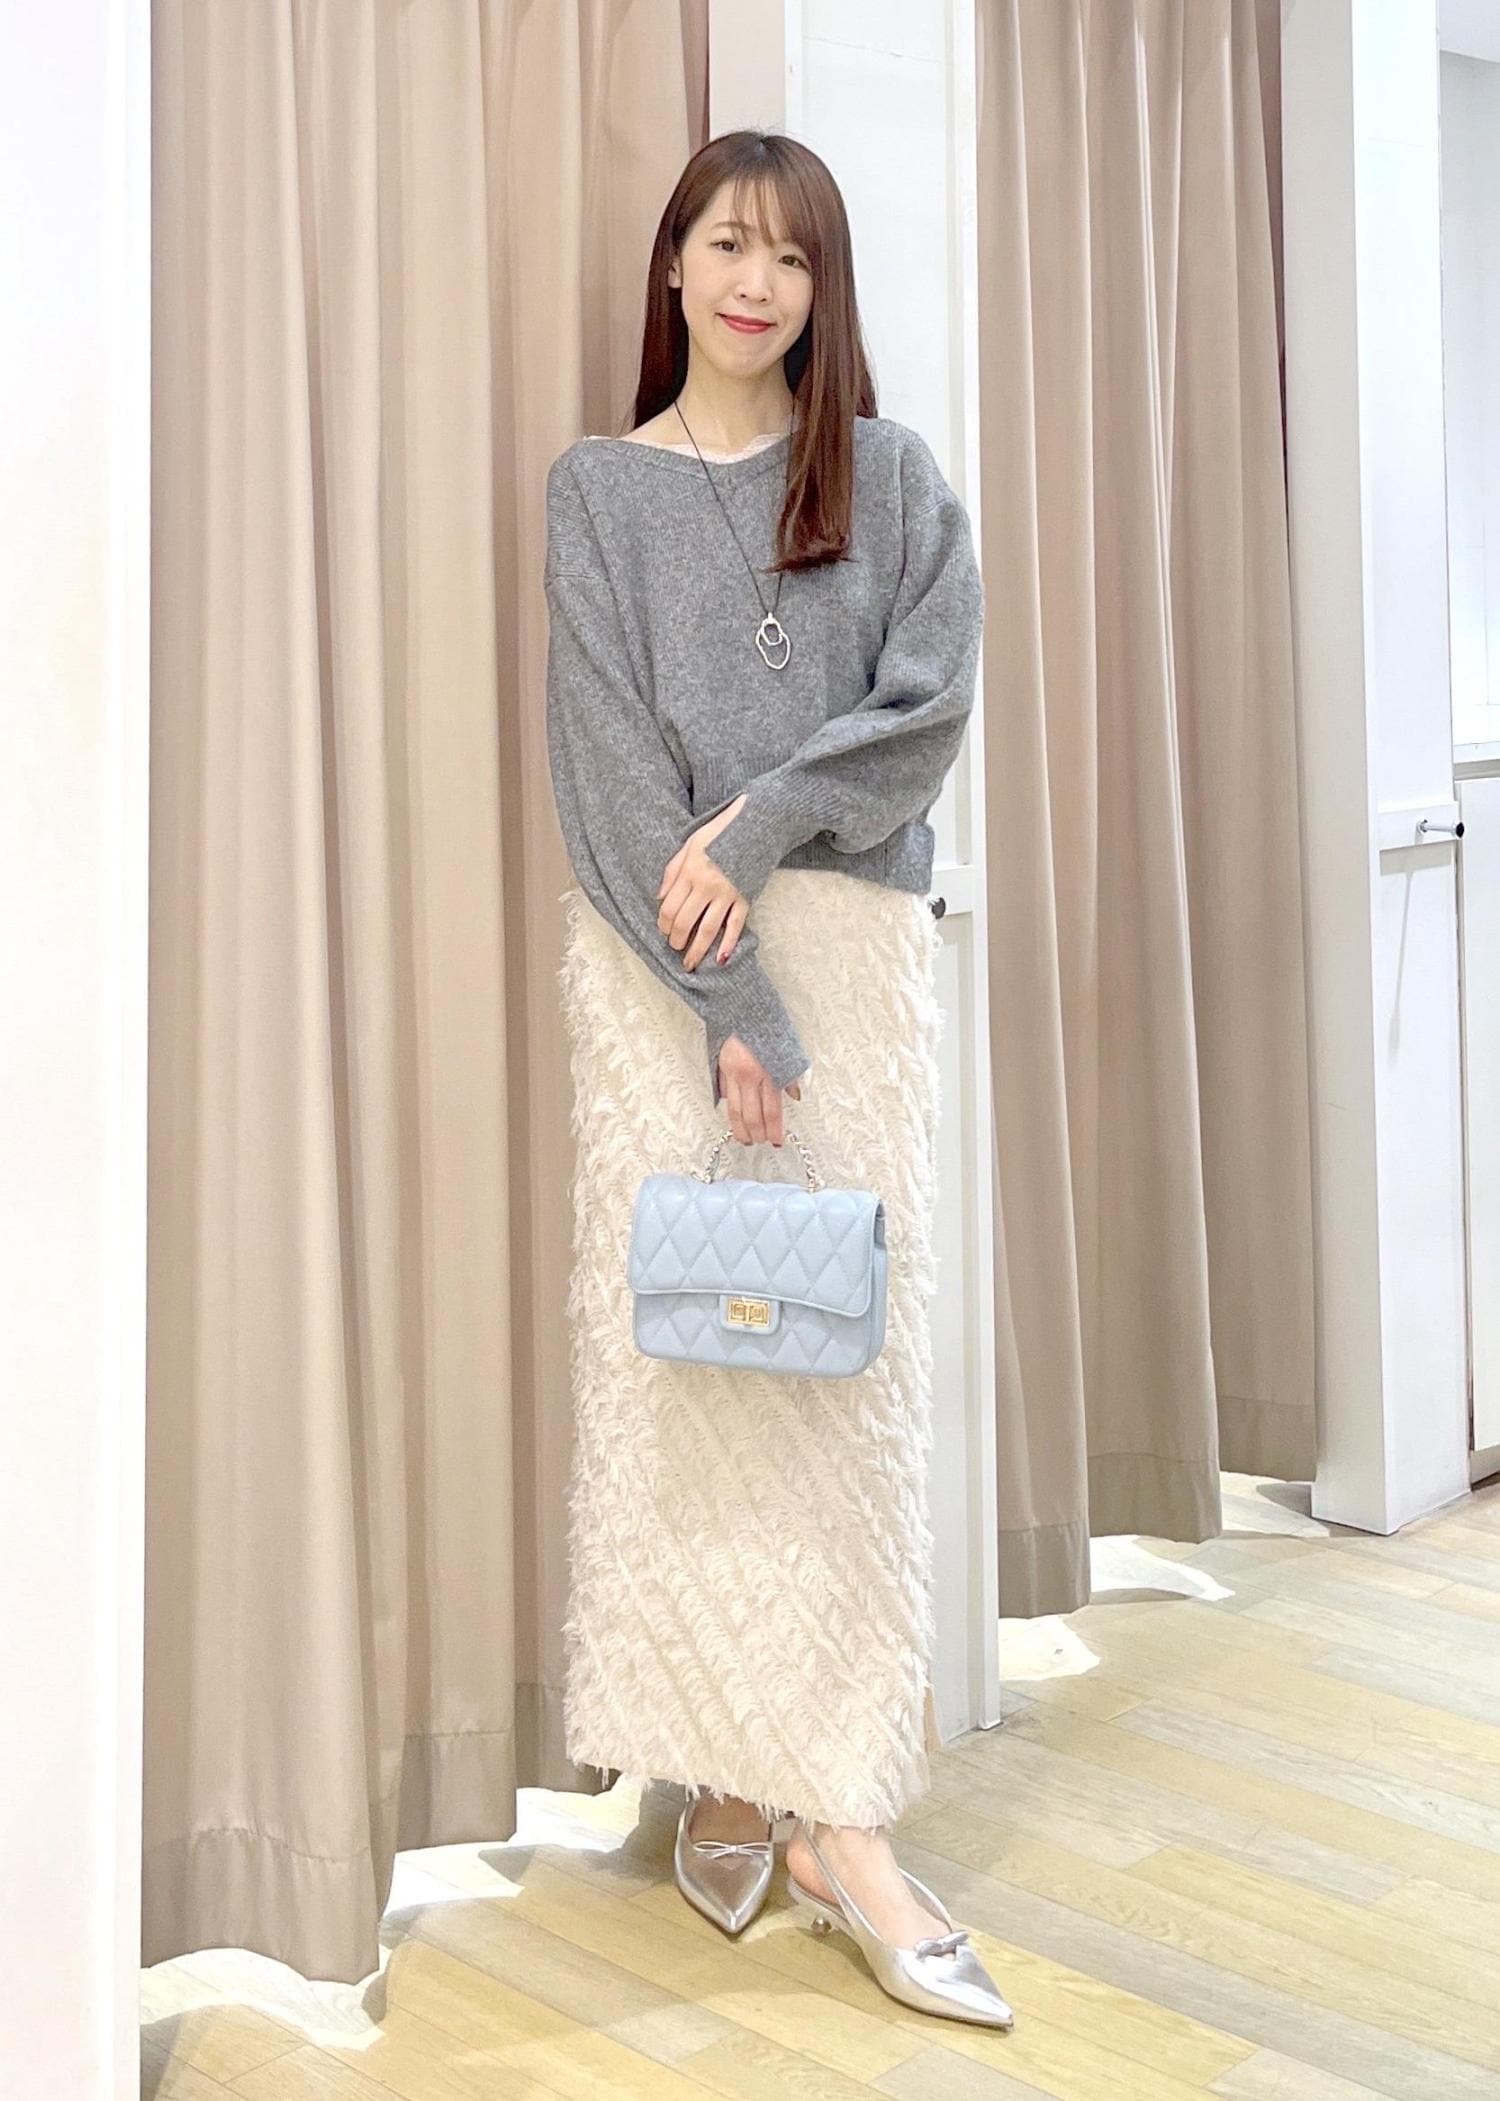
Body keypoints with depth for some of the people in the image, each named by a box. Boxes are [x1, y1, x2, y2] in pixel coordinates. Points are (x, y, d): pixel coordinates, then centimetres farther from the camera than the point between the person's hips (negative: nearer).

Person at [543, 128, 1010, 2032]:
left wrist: (764, 817, -14)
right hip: (655, 955, -1)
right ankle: (722, 1770, 8)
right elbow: (612, 763, -3)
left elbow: (932, 703, 1)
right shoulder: (598, 486, 7)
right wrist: (730, 1006, -11)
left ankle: (833, 1810, -1)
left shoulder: (893, 476, 12)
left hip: (856, 941, 1)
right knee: (673, 1344, -4)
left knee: (850, 1359, -4)